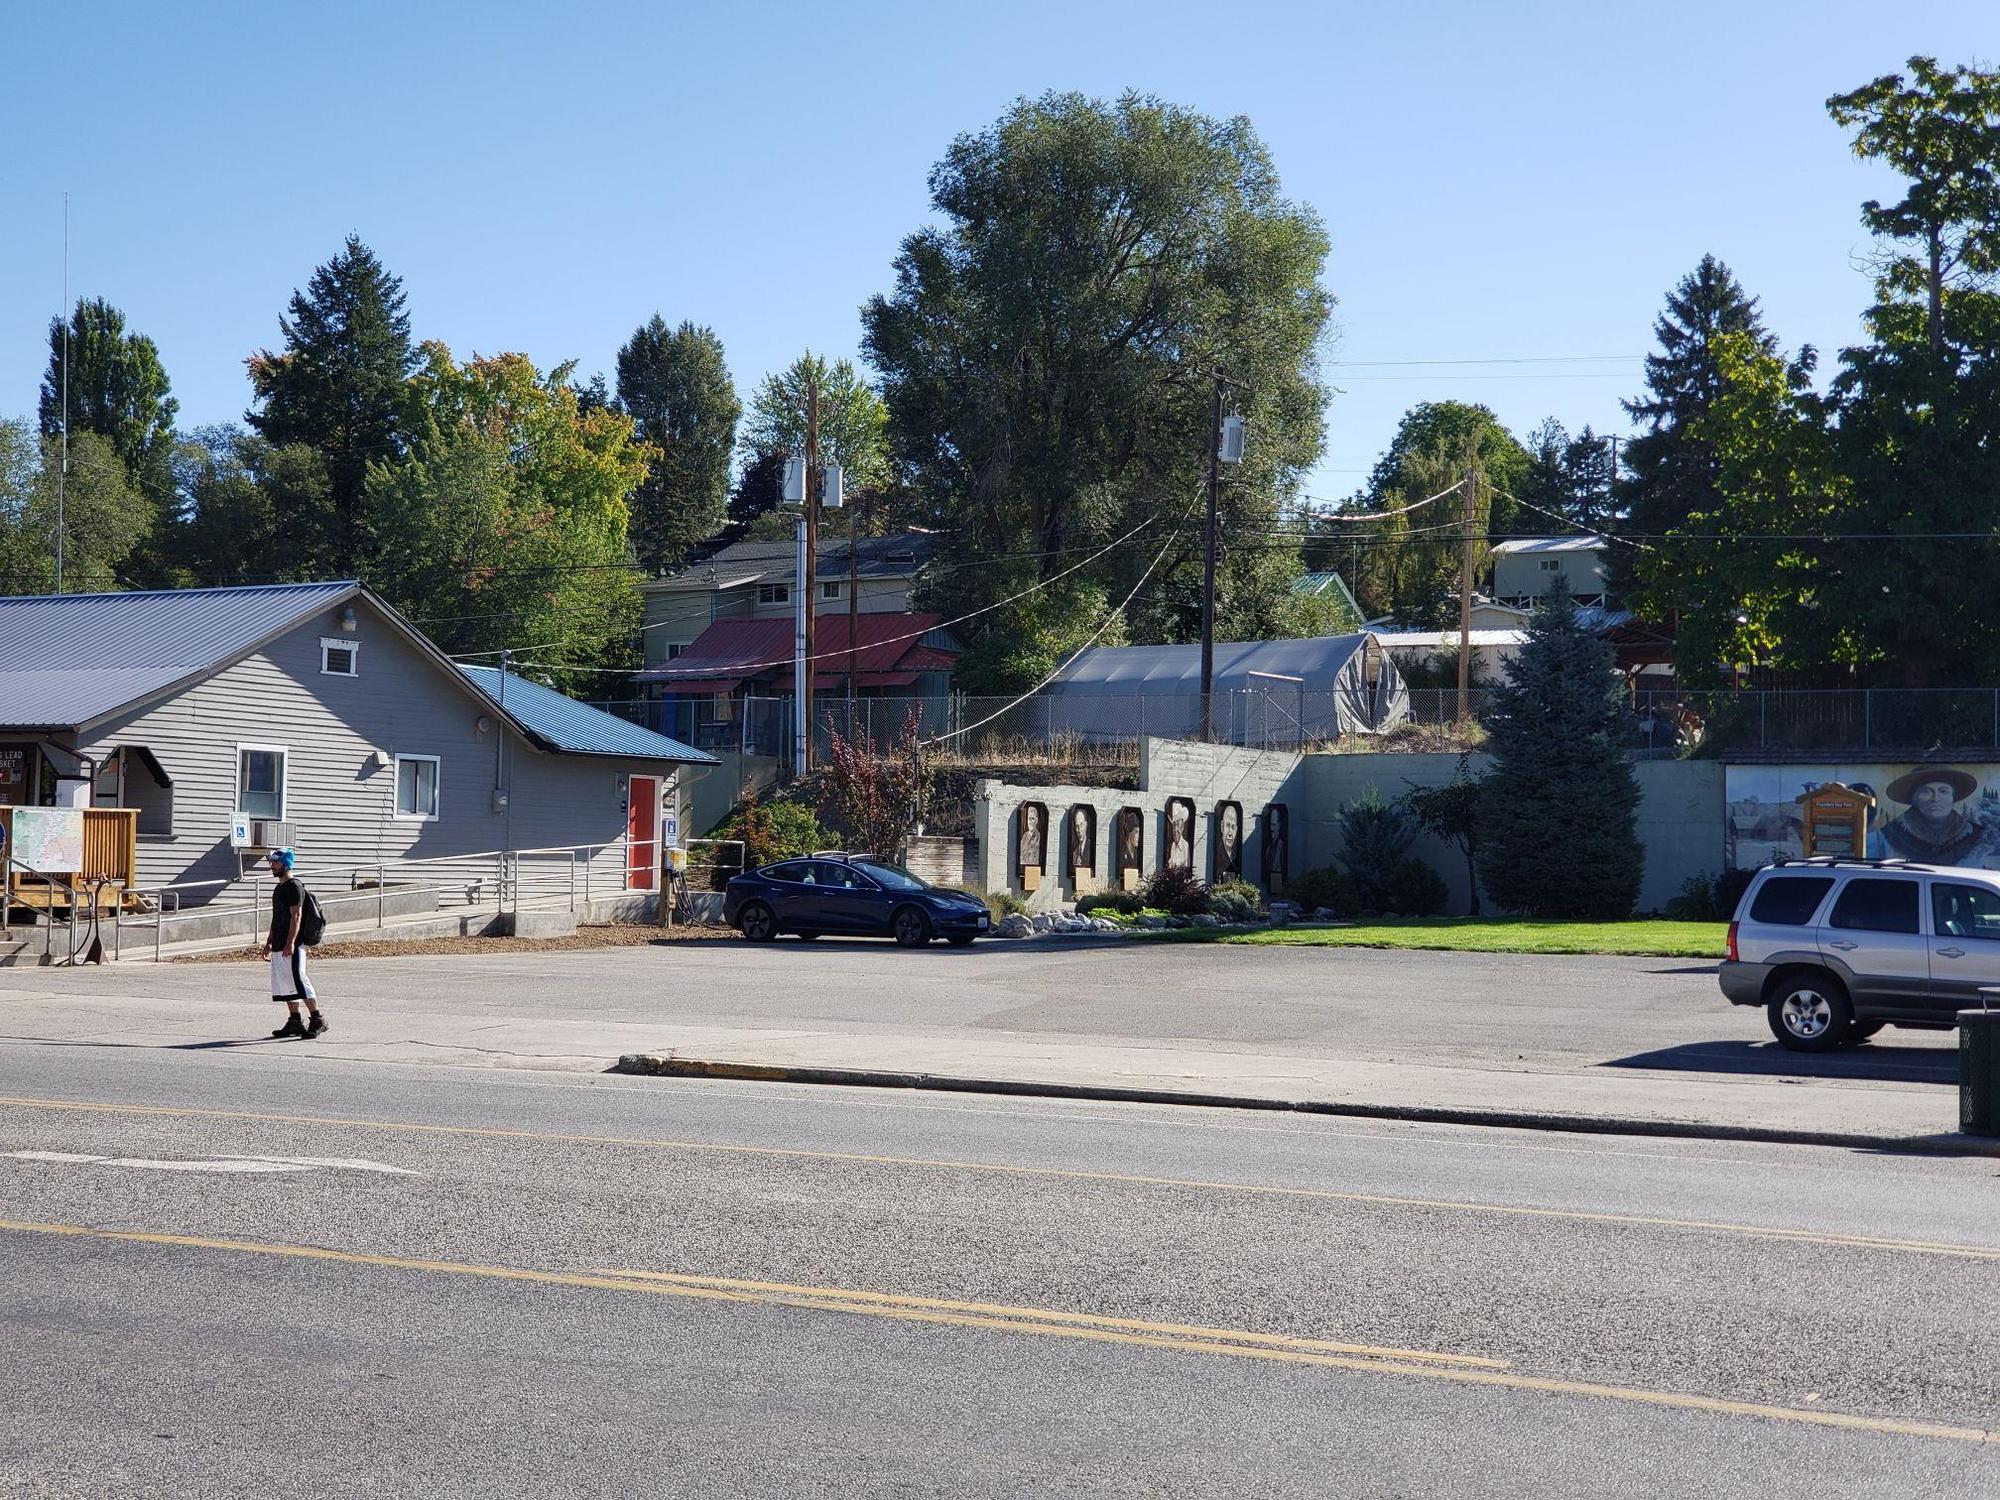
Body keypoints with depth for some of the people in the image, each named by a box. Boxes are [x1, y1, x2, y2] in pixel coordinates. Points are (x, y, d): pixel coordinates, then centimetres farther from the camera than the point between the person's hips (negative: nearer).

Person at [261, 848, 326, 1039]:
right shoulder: (279, 887, 18)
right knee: (284, 984, 11)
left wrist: (290, 943, -25)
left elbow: (296, 915, -19)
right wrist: (269, 941, 23)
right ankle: (295, 1022, 17)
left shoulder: (294, 886, -13)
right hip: (278, 946, 10)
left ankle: (317, 1020, -7)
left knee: (298, 981, -11)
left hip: (292, 946, -10)